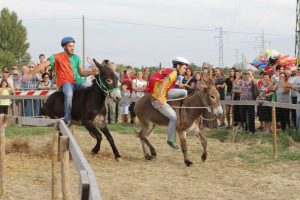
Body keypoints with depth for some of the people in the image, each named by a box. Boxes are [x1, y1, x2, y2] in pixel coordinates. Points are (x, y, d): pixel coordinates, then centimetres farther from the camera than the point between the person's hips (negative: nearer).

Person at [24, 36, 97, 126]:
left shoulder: (76, 58, 17)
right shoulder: (57, 57, 2)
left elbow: (81, 72, 18)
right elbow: (44, 65, -4)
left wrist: (91, 72, -2)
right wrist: (31, 73, -13)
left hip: (77, 82, 4)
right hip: (65, 83, -4)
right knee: (69, 94, -39)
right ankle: (67, 119, -30)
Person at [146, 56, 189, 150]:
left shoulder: (169, 71, 11)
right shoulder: (173, 73, -17)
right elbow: (163, 83, -32)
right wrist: (159, 98, -43)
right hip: (157, 99, -10)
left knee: (184, 92, 10)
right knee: (174, 117, -15)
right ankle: (170, 140, -3)